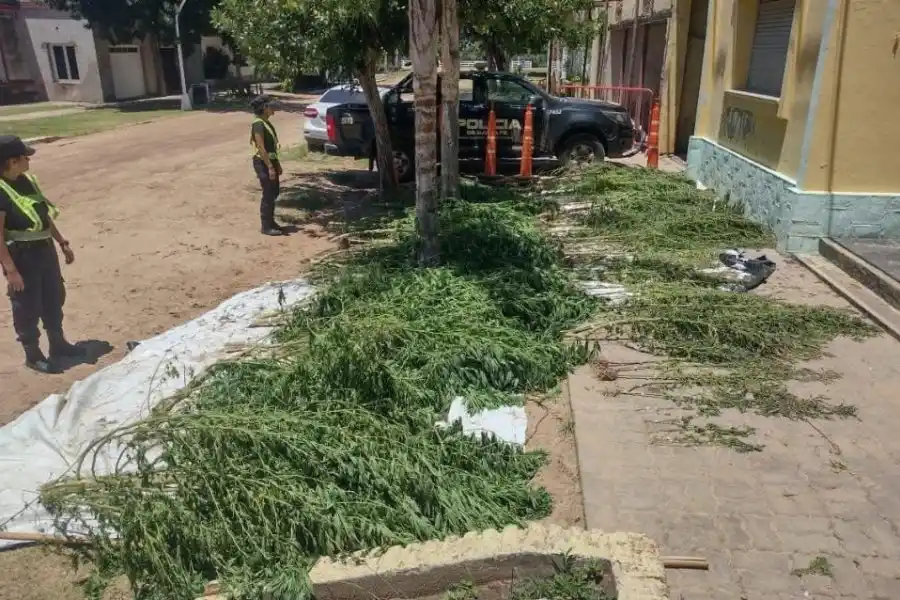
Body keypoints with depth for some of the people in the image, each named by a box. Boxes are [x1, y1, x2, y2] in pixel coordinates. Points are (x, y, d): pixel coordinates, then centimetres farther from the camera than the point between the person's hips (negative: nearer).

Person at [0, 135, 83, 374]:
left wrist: (62, 242, 18)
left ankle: (58, 343, 36)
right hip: (21, 255, -8)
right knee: (27, 307, 6)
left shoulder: (27, 180, 5)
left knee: (54, 298, 19)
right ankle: (33, 354, 21)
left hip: (44, 248, 8)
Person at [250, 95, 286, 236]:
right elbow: (261, 148, -22)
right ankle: (266, 227, 3)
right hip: (263, 163, -10)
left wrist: (277, 164, 19)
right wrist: (270, 167, -23)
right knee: (268, 194, -5)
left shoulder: (267, 122, 12)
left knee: (274, 192, 15)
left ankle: (270, 221, 27)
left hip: (271, 161, 10)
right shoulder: (258, 124, -17)